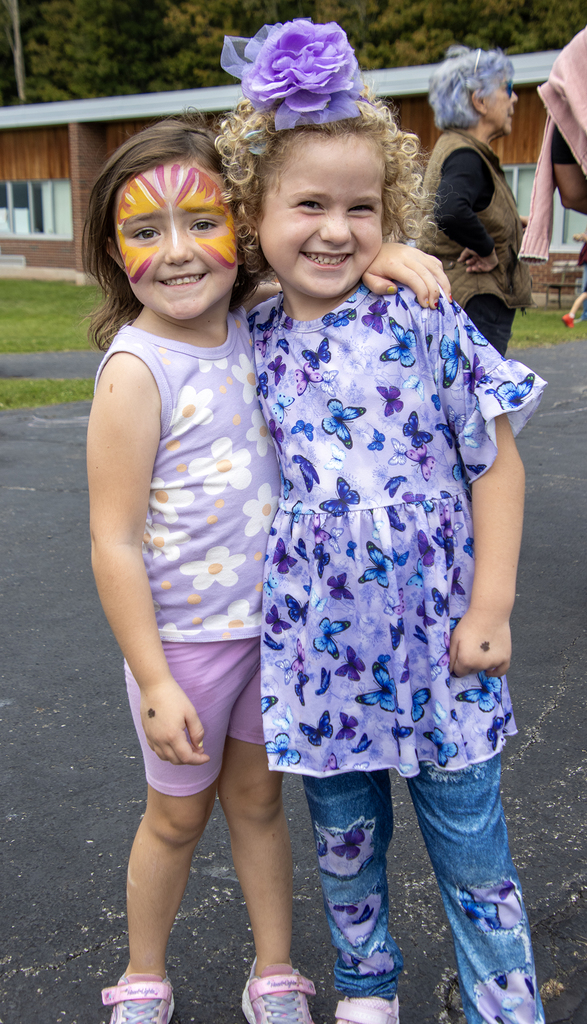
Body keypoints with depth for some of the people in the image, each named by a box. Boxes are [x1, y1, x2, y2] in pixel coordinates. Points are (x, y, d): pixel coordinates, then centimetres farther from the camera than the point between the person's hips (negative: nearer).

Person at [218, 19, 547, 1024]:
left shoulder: (423, 321, -9)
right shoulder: (251, 341, -1)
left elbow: (496, 461, -4)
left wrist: (491, 607, -7)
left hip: (435, 631, -2)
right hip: (318, 641, 3)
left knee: (471, 848, 10)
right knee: (344, 841, 19)